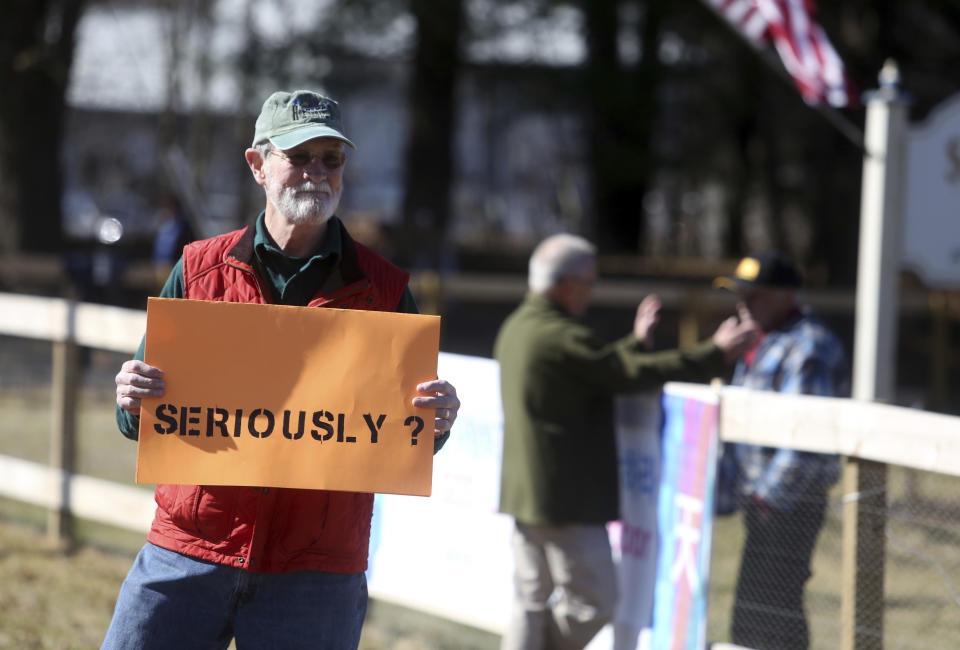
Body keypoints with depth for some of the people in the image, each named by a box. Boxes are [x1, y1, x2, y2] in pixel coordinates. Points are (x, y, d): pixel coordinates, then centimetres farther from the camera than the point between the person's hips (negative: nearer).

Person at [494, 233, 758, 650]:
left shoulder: (515, 329, 12)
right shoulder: (561, 338, -19)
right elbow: (634, 374, -16)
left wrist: (636, 343, 30)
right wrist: (715, 353, -9)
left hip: (526, 491, 10)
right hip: (566, 499, -10)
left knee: (531, 603, 12)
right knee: (593, 601, -2)